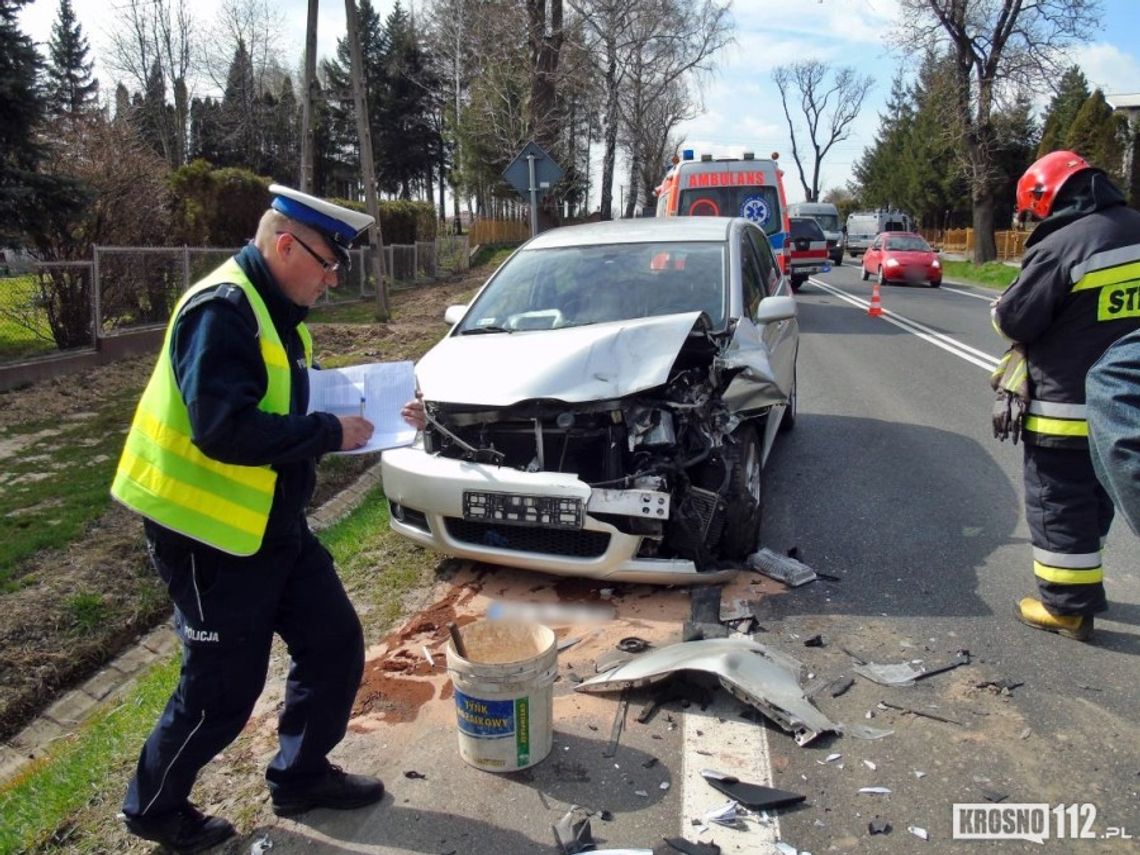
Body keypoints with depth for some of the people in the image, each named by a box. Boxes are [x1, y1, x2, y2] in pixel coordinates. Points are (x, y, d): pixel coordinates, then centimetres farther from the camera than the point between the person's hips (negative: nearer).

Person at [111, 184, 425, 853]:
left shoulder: (278, 313, 9)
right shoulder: (222, 310, -21)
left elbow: (295, 405, 14)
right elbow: (223, 429, -31)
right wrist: (331, 433, -22)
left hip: (276, 527, 9)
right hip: (208, 535, -9)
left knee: (337, 648, 13)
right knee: (223, 691, 4)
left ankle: (301, 775, 34)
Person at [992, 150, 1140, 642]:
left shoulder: (1059, 245, -20)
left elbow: (1014, 322, -15)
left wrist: (1002, 306, 6)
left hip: (1067, 408, -8)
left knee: (1056, 504, 4)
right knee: (1094, 497, 21)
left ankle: (1067, 605, 12)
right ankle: (1083, 587, 36)